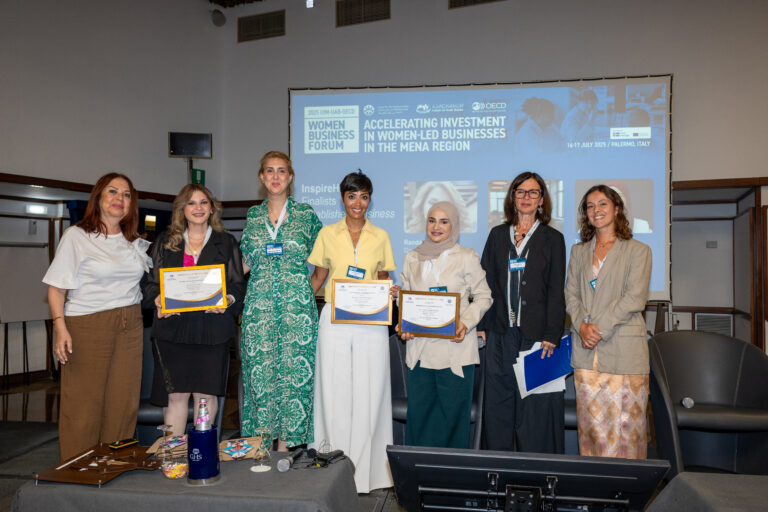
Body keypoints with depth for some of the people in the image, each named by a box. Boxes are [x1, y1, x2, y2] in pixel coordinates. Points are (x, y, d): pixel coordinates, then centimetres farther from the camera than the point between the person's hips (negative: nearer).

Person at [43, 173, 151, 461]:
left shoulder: (136, 243, 13)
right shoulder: (76, 236, 0)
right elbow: (56, 288, -4)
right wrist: (61, 328, -15)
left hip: (130, 328, 4)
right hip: (87, 327, -4)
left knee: (123, 404, 5)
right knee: (84, 406, 0)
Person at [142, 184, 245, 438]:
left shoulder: (226, 243, 10)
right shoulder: (164, 242, 14)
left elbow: (238, 284, 6)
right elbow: (150, 282, 11)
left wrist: (227, 300, -14)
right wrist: (158, 300, -10)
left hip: (212, 329, -1)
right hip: (172, 328, 1)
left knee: (205, 393, 3)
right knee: (175, 395, 1)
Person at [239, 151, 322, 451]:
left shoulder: (306, 214, 5)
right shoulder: (253, 216, 11)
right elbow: (245, 263, 16)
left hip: (296, 307, -2)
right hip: (259, 307, 2)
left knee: (293, 369, 0)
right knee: (260, 370, 3)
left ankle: (285, 443, 13)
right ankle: (261, 444, 16)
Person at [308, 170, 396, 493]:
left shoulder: (380, 236, 8)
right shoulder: (328, 234, 7)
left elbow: (384, 279, 15)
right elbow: (318, 277, 10)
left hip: (371, 322, 0)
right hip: (334, 320, 0)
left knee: (367, 396, 2)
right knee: (334, 395, 2)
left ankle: (364, 473, 16)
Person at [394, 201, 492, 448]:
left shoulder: (467, 258, -1)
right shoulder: (412, 258, 10)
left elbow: (483, 297, 2)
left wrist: (466, 324, -13)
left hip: (455, 347, -3)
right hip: (420, 348, 3)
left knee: (453, 414, 3)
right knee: (418, 413, 8)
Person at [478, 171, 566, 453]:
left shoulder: (552, 239, 4)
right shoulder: (498, 234, 12)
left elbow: (556, 291, -1)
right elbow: (486, 282, 9)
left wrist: (551, 336, -10)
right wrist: (482, 324, 0)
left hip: (535, 334, -3)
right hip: (500, 334, 3)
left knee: (536, 406, 1)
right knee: (498, 402, 8)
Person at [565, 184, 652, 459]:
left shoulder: (638, 250, 4)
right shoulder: (578, 251, 17)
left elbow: (635, 299, -6)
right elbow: (571, 293, 10)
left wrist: (599, 327, -13)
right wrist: (582, 326, -7)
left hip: (623, 347, -3)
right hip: (586, 349, 3)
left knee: (624, 421, -2)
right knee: (591, 420, 4)